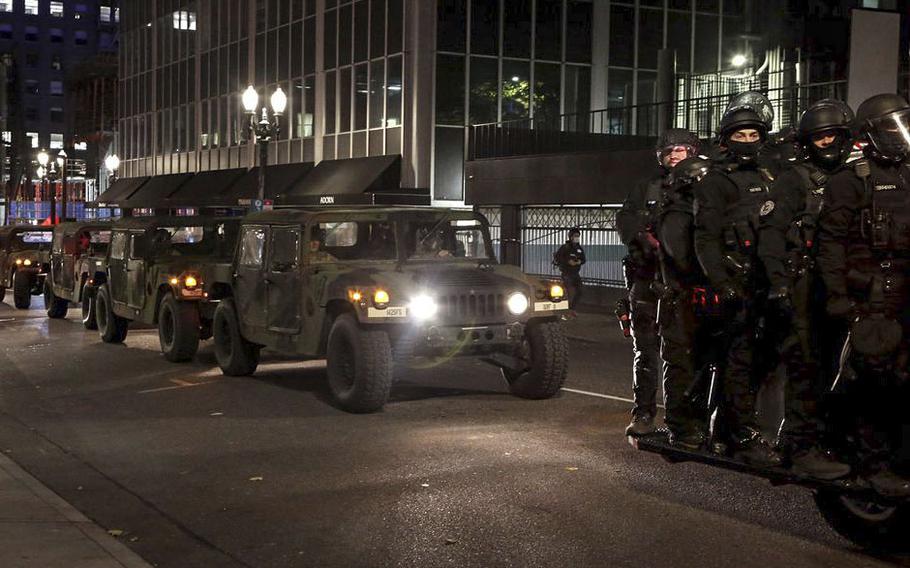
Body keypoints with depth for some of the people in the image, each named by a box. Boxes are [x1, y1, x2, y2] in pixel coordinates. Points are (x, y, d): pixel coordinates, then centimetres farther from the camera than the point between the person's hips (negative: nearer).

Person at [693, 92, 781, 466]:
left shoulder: (767, 178, 22)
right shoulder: (715, 182, 0)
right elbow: (706, 238, -9)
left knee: (754, 357, 9)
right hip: (738, 283, -7)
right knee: (742, 357, -9)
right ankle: (745, 437, -6)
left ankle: (725, 430, 20)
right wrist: (722, 282, -19)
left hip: (766, 282, 7)